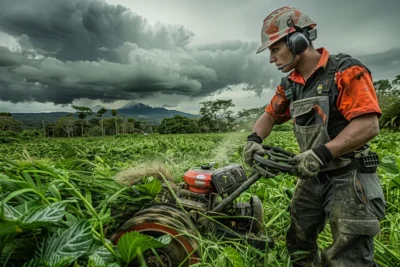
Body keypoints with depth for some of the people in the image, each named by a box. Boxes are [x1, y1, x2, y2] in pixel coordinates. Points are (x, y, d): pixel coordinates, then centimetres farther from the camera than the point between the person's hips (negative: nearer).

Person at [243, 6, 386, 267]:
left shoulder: (346, 71, -14)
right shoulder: (290, 84, 7)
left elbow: (369, 125, -21)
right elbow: (270, 115, 13)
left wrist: (322, 153, -30)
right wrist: (254, 140, -6)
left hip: (348, 178, -7)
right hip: (312, 178, 7)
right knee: (299, 245, 19)